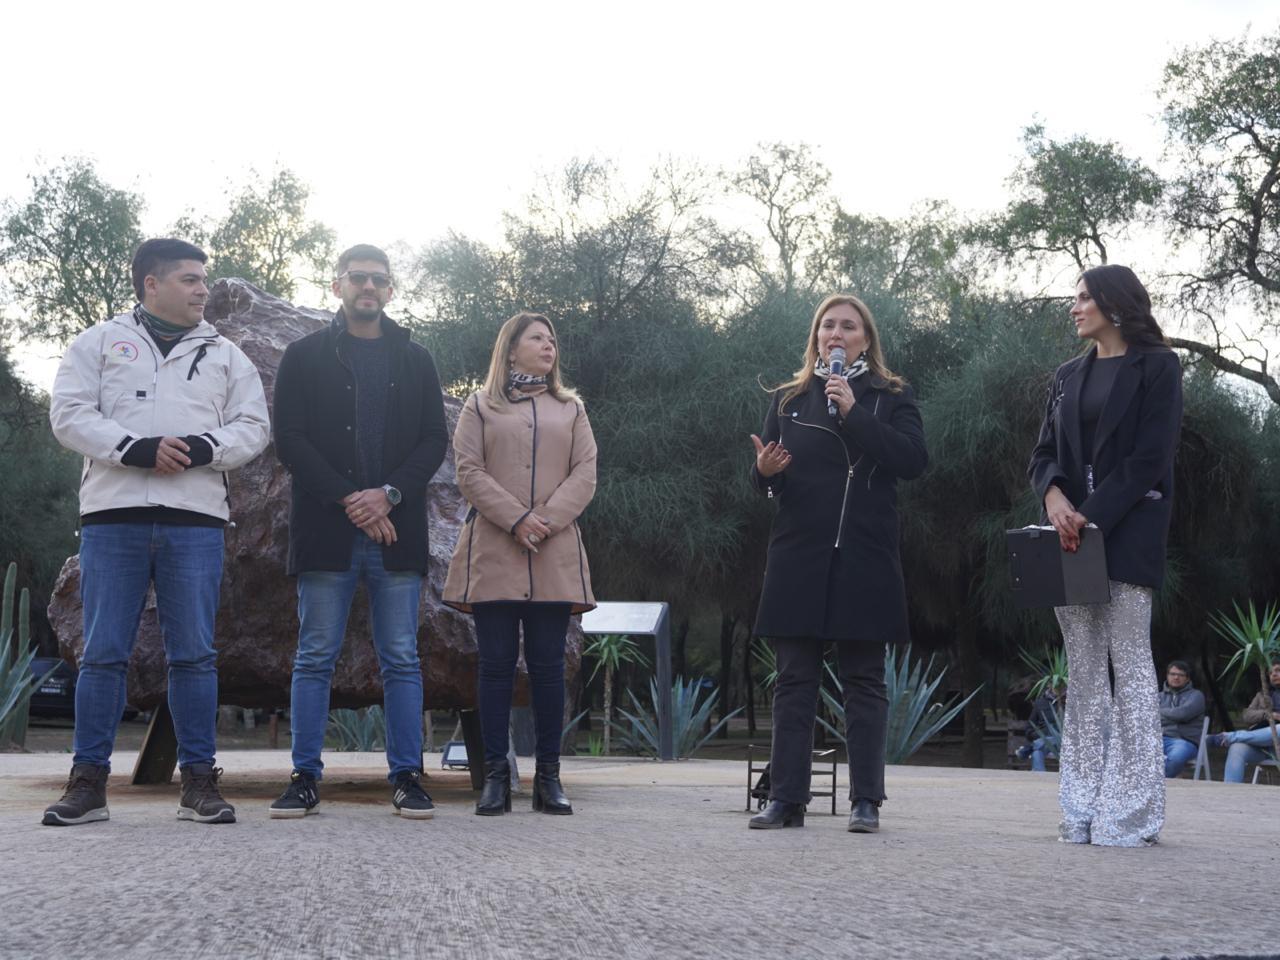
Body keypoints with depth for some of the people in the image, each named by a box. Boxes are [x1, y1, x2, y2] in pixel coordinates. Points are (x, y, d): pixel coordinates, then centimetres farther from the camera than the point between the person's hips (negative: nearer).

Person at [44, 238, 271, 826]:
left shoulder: (225, 355, 17)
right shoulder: (99, 343, 12)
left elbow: (253, 428, 9)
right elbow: (69, 414, 1)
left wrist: (202, 448, -10)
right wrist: (135, 449, -14)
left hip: (195, 518, 1)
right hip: (114, 515, -1)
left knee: (194, 654, 0)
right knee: (104, 652, -1)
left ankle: (198, 779, 5)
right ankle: (88, 780, 5)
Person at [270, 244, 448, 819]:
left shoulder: (415, 361, 15)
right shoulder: (304, 356, 8)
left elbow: (435, 439, 8)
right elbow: (290, 439, 0)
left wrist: (389, 494, -9)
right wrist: (349, 500, -11)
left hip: (397, 529, 2)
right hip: (325, 530, -1)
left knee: (402, 661, 3)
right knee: (315, 658, 1)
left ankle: (406, 777, 7)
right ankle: (306, 778, 7)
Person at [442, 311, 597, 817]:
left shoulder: (571, 408, 18)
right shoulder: (480, 406, 12)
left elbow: (585, 474, 7)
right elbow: (469, 471, 1)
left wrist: (547, 520, -9)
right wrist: (517, 520, -12)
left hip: (554, 556, 2)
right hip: (493, 552, -1)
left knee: (548, 665, 0)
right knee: (496, 664, -2)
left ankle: (548, 776, 5)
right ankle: (495, 775, 2)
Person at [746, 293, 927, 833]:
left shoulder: (891, 397, 7)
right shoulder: (789, 400, 15)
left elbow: (913, 460, -10)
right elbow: (765, 482, 15)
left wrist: (854, 413, -16)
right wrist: (764, 471, -9)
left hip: (864, 561, -2)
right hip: (798, 559, 2)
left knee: (864, 681, 1)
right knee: (794, 681, 3)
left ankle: (865, 801, 5)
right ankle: (786, 799, 6)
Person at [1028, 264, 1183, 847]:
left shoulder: (1156, 367, 2)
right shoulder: (1068, 377, 19)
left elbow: (1149, 457, -8)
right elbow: (1044, 454, 14)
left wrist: (1093, 516, -16)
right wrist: (1054, 496, -9)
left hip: (1128, 532, -5)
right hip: (1072, 533, 5)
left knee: (1129, 665, -7)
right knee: (1083, 672, 3)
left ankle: (1130, 815, -5)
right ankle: (1084, 810, 4)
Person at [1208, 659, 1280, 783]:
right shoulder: (1262, 695, 27)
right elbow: (1247, 716, 11)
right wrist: (1269, 714, -8)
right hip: (1259, 745, 2)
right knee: (1236, 749, -32)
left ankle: (1230, 737, -30)